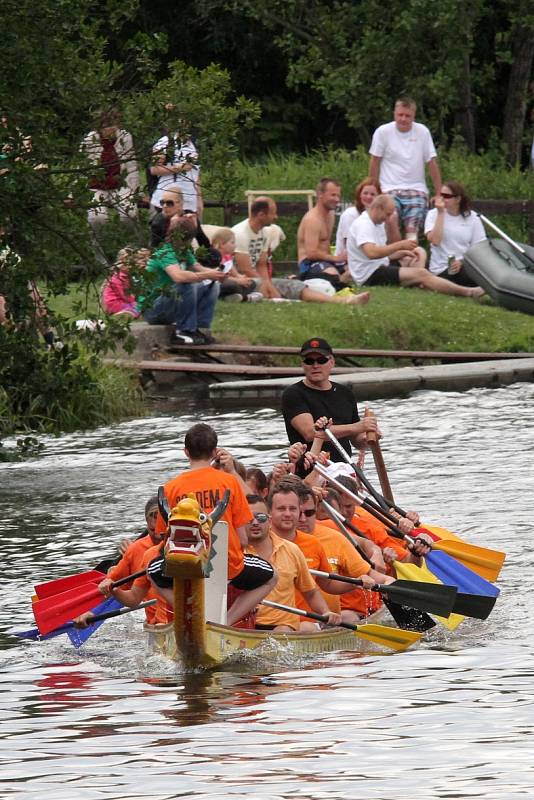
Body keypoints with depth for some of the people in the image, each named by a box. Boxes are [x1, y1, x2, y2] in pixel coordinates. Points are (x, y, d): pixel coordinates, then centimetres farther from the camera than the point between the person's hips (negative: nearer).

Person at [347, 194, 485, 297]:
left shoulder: (378, 224, 18)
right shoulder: (363, 224, -16)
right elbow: (371, 253, -32)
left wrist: (402, 253, 2)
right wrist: (400, 245, -27)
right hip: (369, 276, -11)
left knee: (419, 252, 12)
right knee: (421, 273, -23)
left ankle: (419, 283, -16)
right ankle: (467, 292, -25)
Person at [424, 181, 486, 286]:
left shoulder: (472, 217, 6)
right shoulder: (433, 214, 3)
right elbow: (435, 240, -14)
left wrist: (462, 262, -16)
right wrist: (441, 213, -13)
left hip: (465, 265, 4)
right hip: (442, 270, -4)